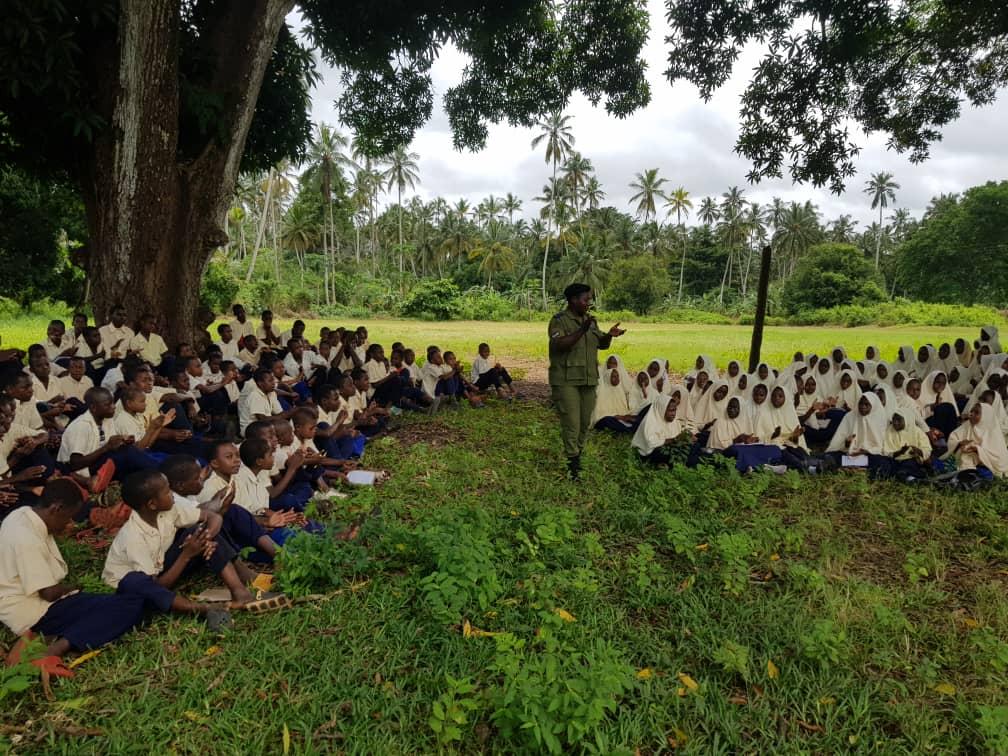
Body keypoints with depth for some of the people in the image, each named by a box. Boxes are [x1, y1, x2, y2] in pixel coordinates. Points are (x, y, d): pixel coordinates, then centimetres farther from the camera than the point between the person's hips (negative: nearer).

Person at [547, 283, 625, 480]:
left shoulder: (590, 320, 13)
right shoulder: (559, 320, -9)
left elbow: (602, 345, 16)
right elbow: (560, 345, -23)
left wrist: (609, 335, -6)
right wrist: (581, 331, -31)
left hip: (588, 380, 7)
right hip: (566, 381, -7)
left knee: (585, 423, 12)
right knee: (571, 423, -7)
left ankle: (577, 455, 27)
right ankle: (572, 463, 0)